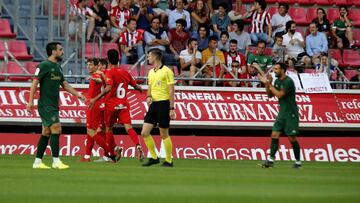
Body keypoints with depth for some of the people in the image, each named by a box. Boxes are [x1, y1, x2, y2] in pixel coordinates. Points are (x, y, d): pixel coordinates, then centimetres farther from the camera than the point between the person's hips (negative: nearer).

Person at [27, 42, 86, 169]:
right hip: (46, 105, -9)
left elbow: (64, 84, 23)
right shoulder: (44, 66, -10)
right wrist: (30, 101, -19)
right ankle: (56, 161, -13)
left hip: (54, 106, 9)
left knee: (46, 133, 9)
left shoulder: (58, 67, 16)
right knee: (56, 129, -14)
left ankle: (37, 162, 13)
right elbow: (35, 82, -13)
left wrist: (77, 94, 16)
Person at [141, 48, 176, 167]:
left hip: (163, 104, -7)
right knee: (144, 133, 1)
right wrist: (148, 97, 1)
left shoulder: (167, 71, -9)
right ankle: (154, 157, 12)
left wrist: (171, 108, -14)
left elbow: (171, 91, -10)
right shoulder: (151, 72, 13)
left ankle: (168, 161, 8)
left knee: (164, 134, -2)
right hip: (154, 104, 7)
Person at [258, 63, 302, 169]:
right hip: (282, 113, 7)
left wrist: (269, 85, -17)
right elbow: (270, 95, 14)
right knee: (275, 135, -4)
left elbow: (279, 95, -23)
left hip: (291, 114, -7)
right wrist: (267, 84, -2)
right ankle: (271, 160, -6)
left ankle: (298, 162, 10)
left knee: (292, 138, -2)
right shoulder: (277, 81, 9)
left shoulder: (288, 81, -17)